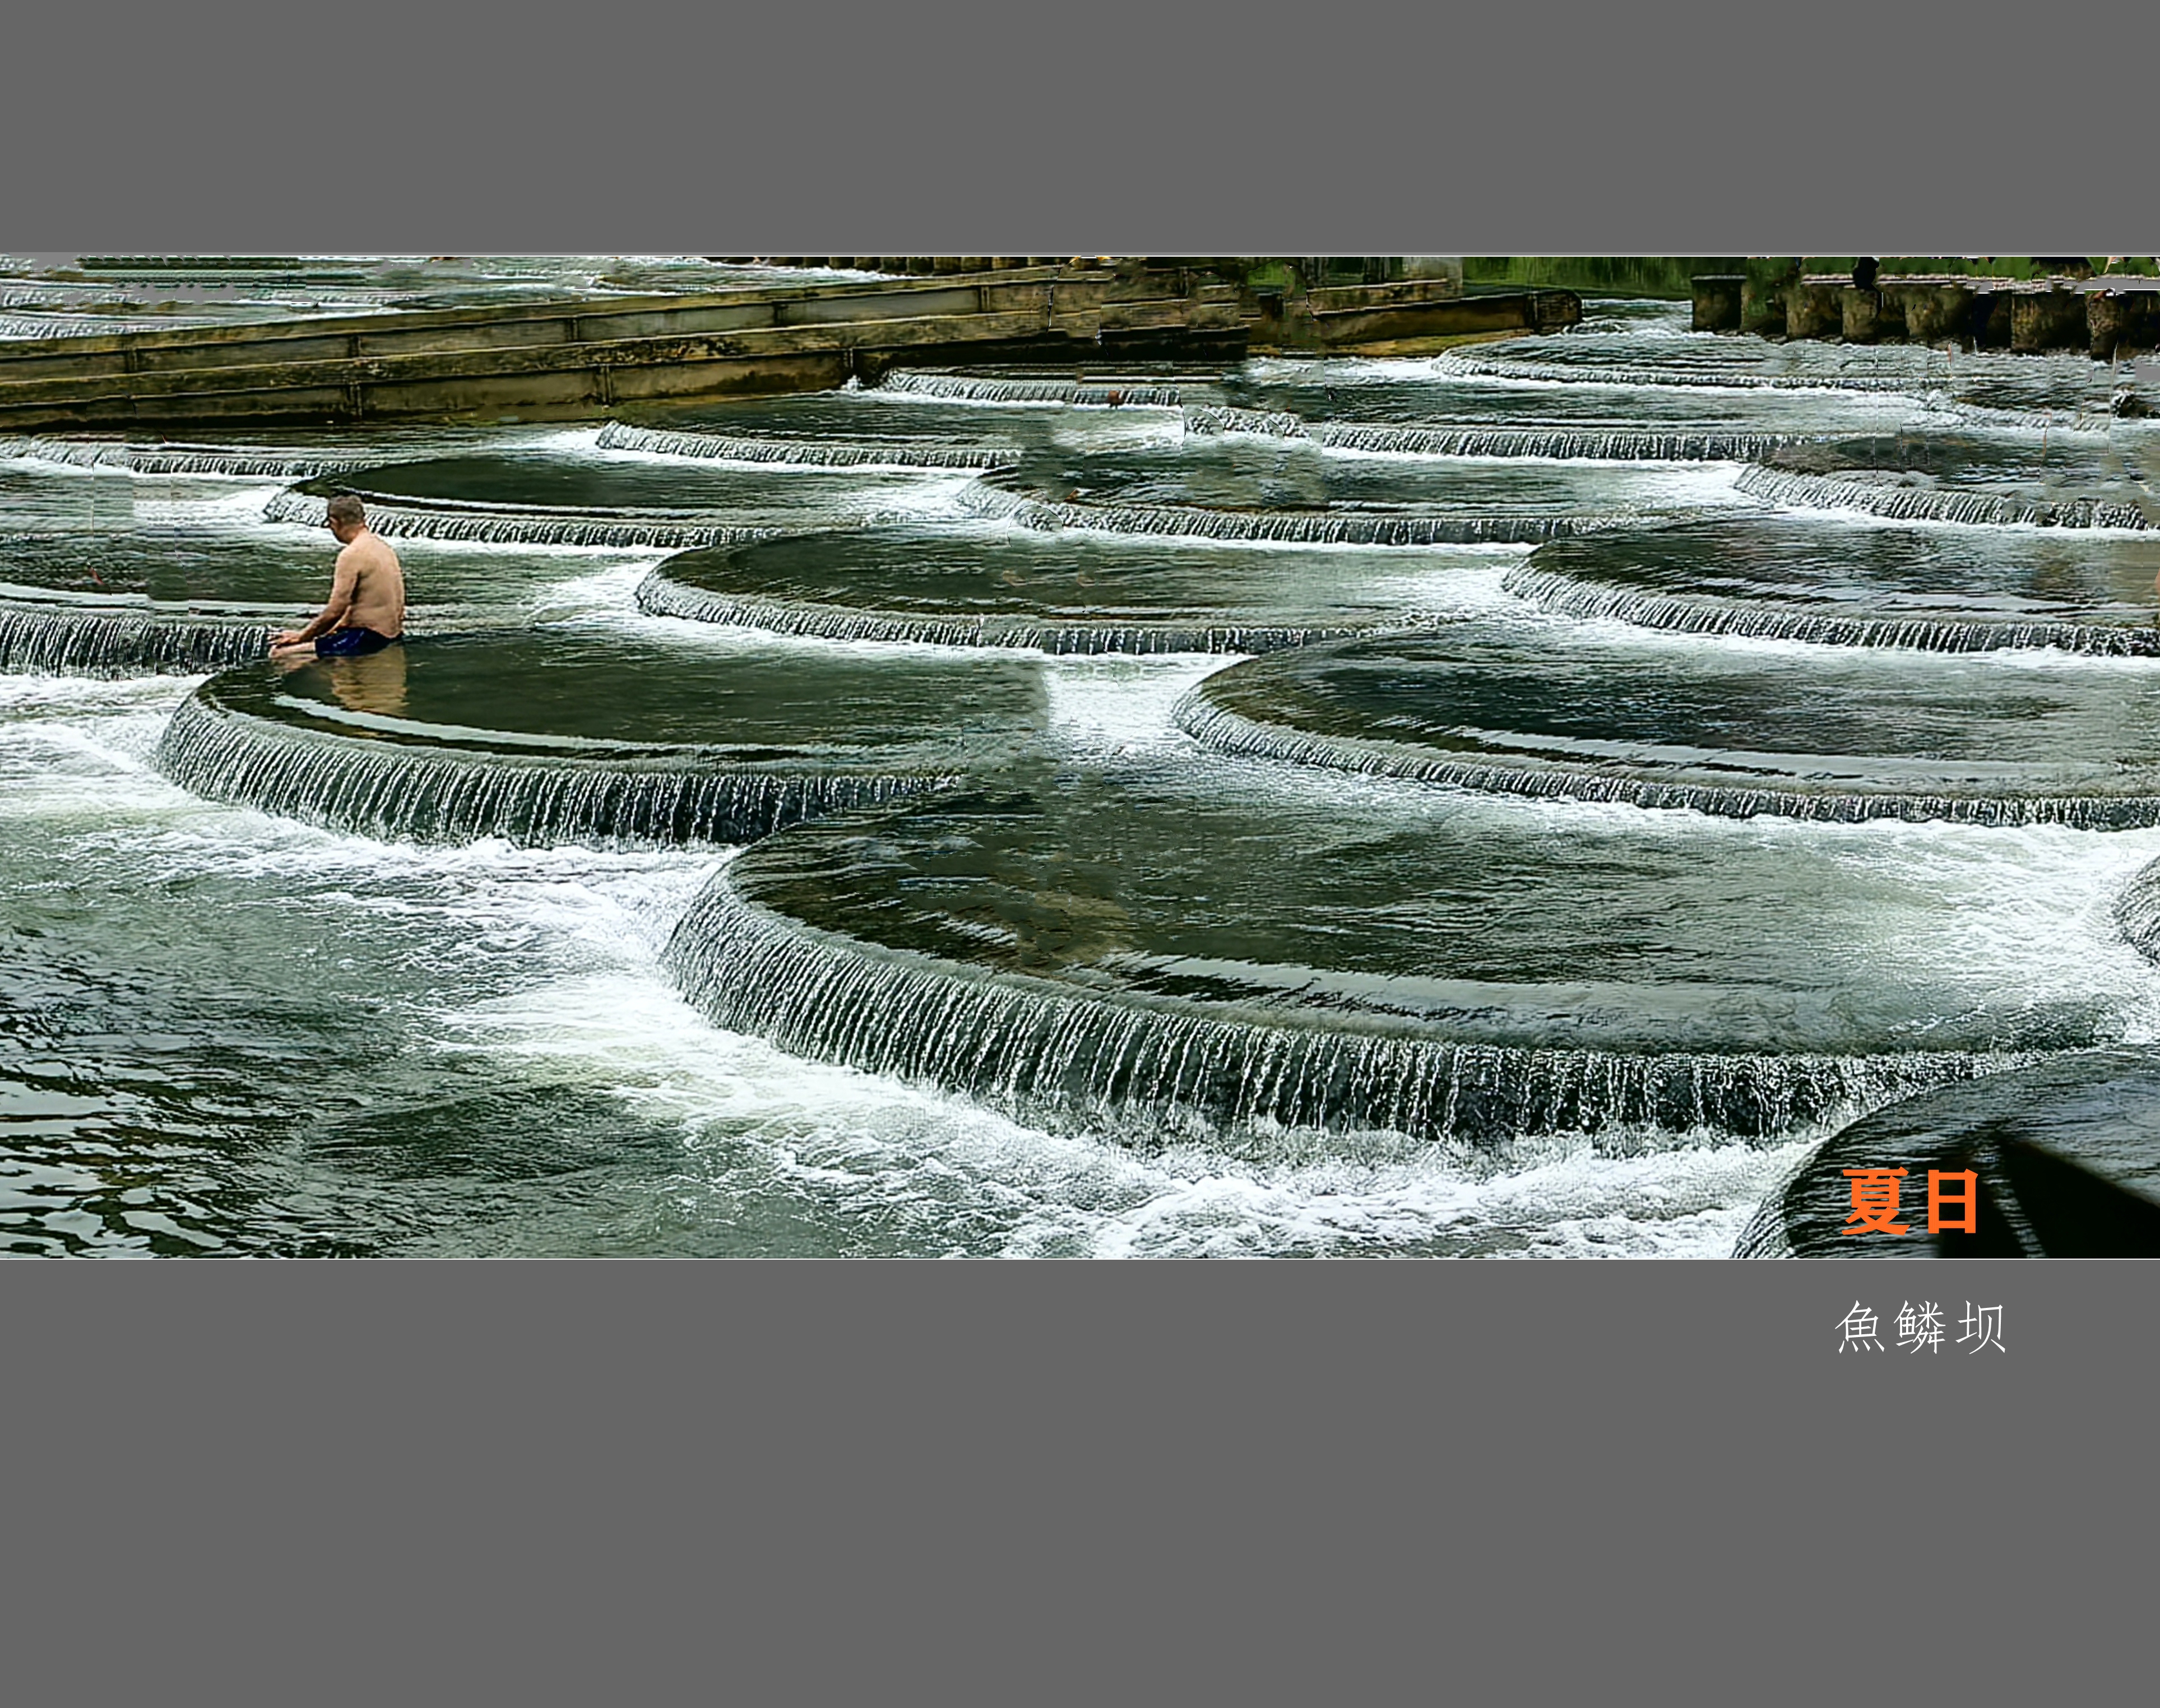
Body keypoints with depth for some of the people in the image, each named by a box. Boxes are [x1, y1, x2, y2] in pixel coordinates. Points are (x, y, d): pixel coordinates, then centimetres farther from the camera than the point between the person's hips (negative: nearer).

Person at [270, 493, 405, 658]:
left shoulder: (352, 555, -15)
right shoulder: (380, 546, 14)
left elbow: (335, 611, -16)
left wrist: (302, 636, -4)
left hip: (369, 638, -10)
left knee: (279, 654, -15)